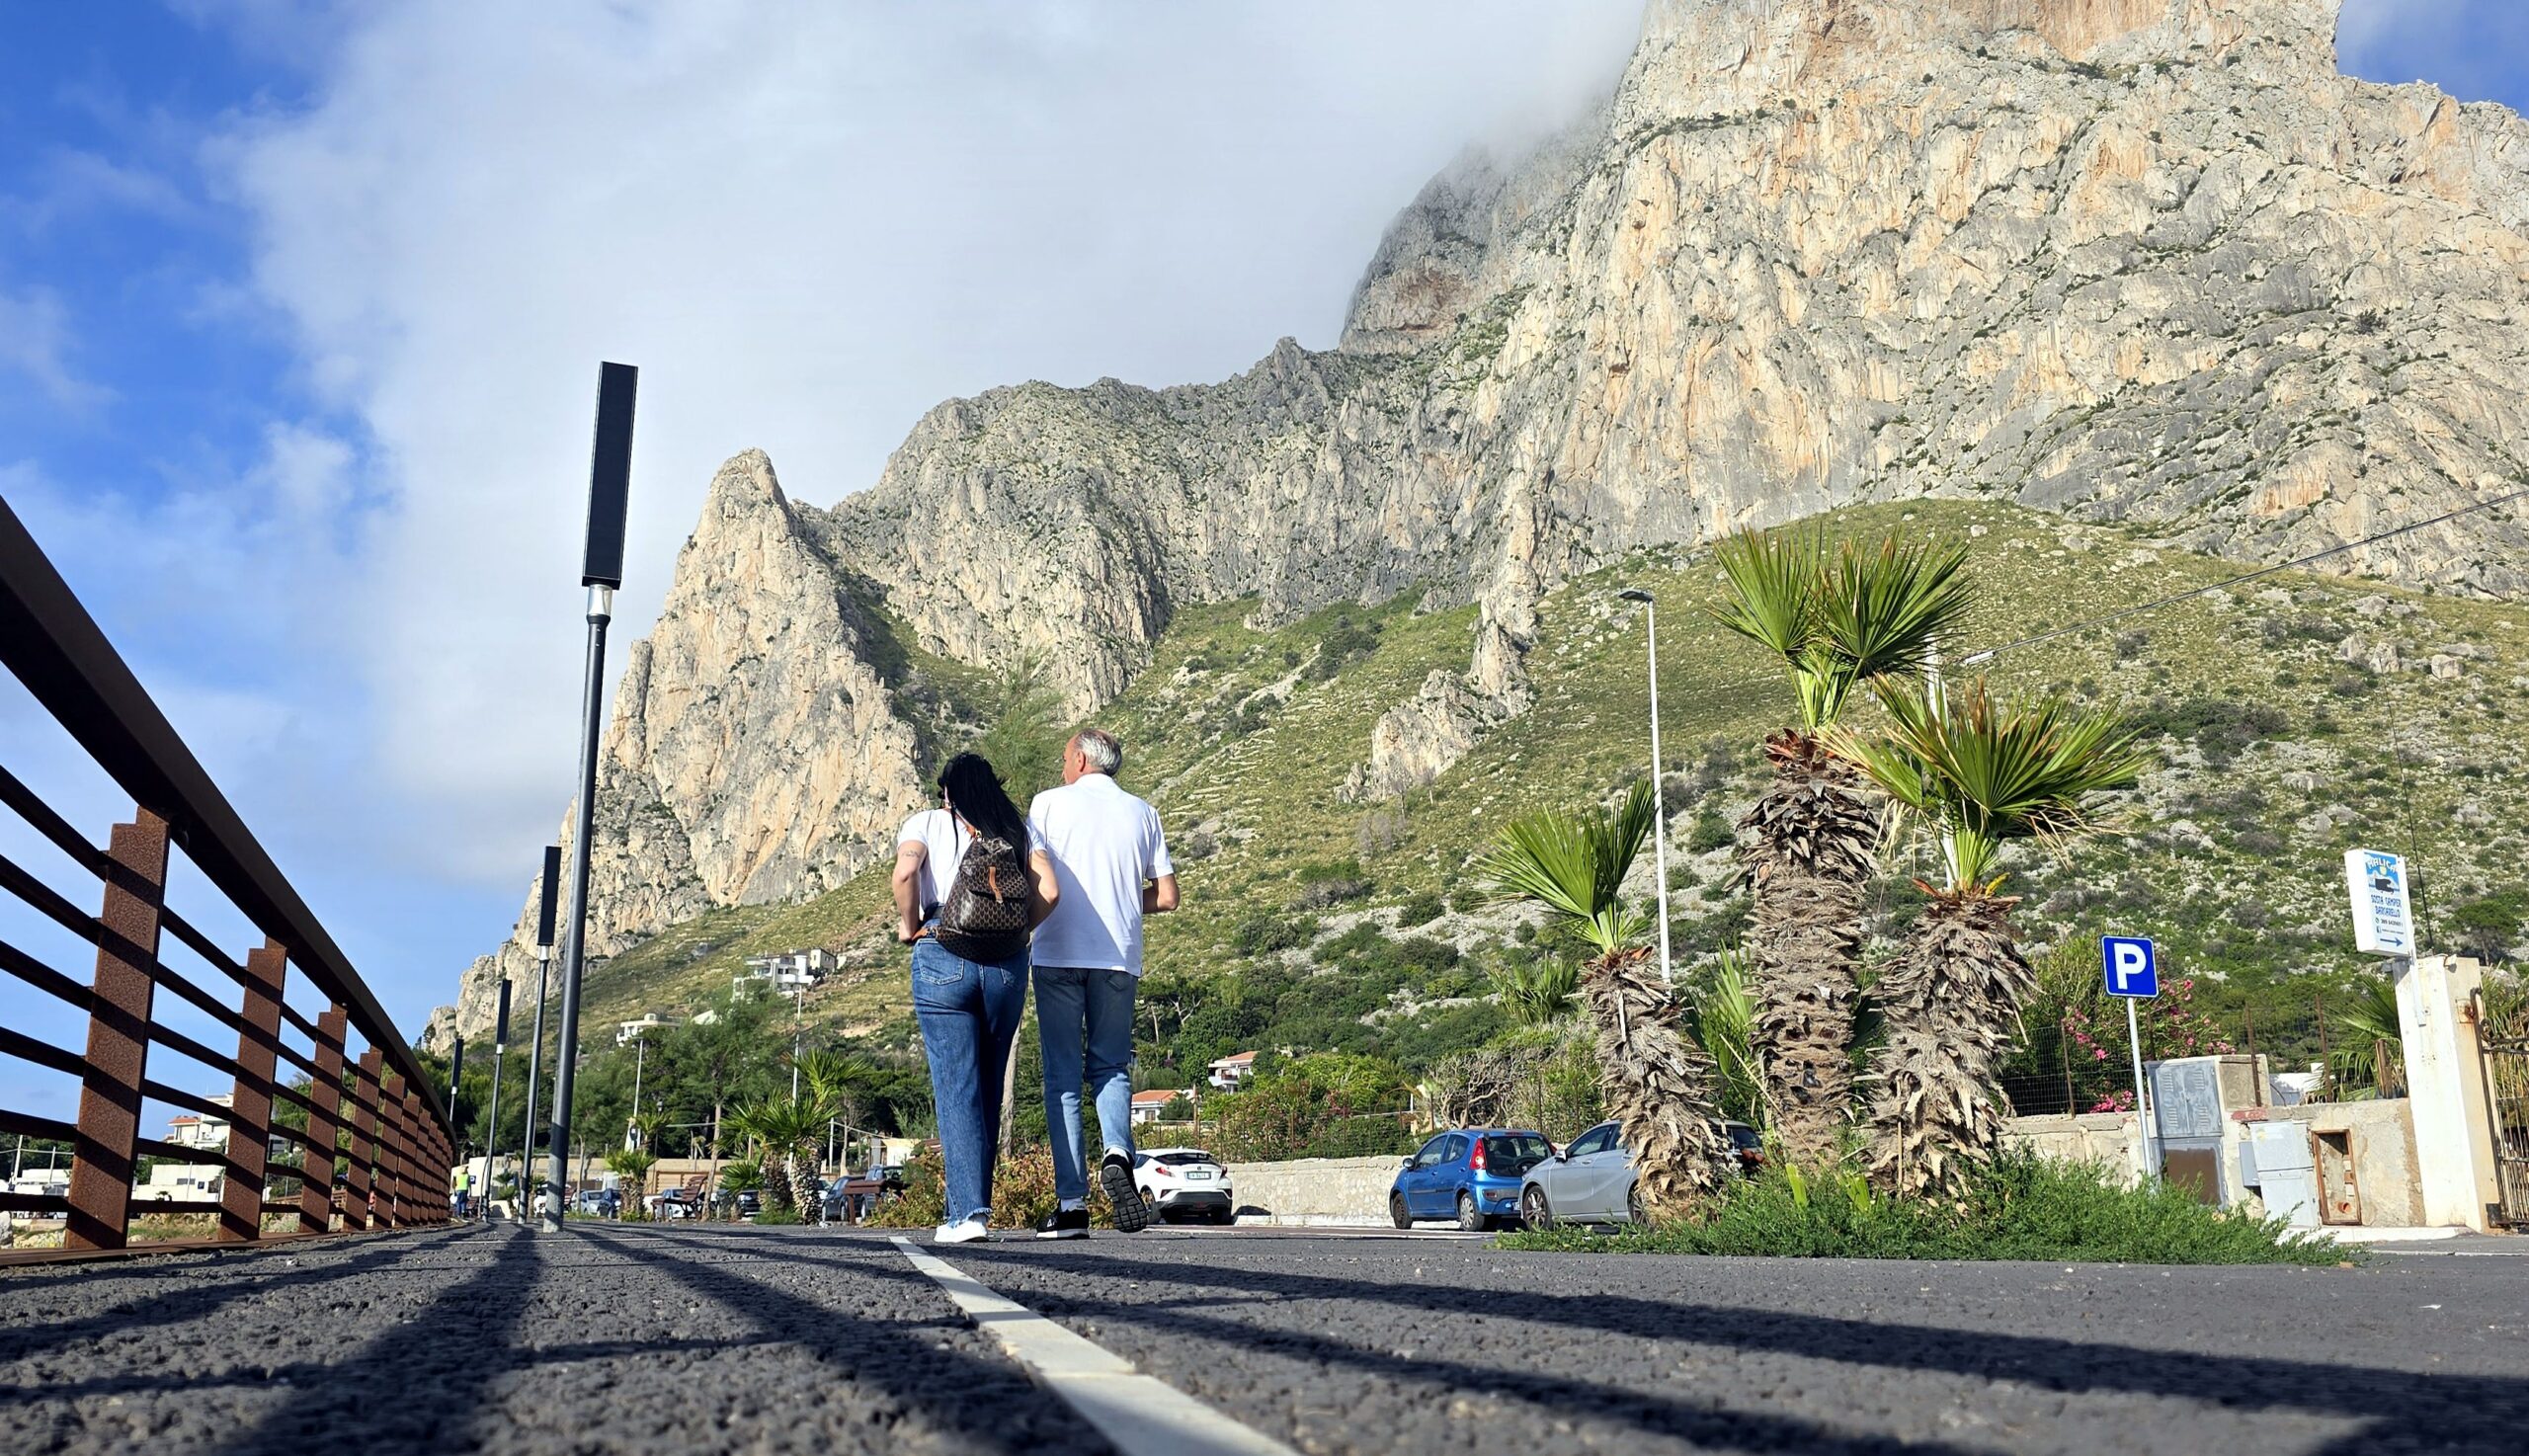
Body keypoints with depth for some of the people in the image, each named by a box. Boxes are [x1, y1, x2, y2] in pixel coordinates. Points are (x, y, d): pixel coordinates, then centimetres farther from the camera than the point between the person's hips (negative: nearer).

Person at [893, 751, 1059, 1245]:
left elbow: (905, 872, -11)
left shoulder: (927, 823, 9)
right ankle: (976, 1203, 19)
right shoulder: (1019, 829, 15)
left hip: (943, 960, -3)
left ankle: (968, 1213, -9)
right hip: (1008, 965, 3)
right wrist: (1015, 933, 13)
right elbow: (1048, 891, 1)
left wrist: (909, 925, 3)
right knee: (988, 1088, 13)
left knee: (956, 1088, -2)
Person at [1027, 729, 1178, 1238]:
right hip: (1119, 957, 2)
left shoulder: (1049, 803, 3)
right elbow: (1167, 896, 7)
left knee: (1063, 1075, 3)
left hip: (1058, 954, -2)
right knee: (1110, 1066, 14)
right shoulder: (1142, 813, 10)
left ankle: (1072, 1203, -1)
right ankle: (1117, 1153, -15)